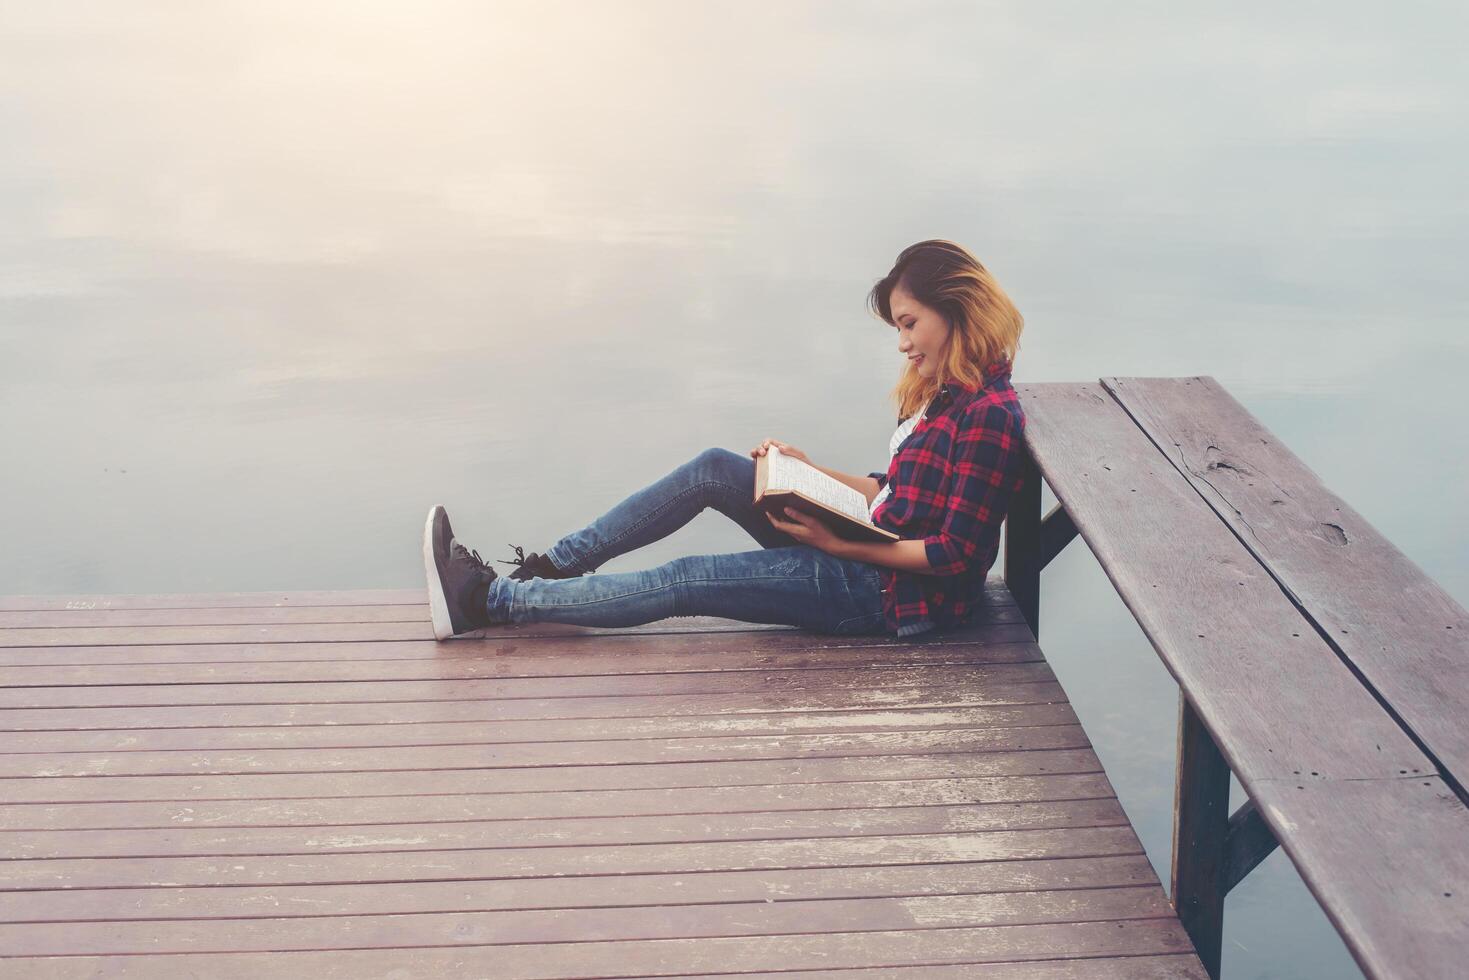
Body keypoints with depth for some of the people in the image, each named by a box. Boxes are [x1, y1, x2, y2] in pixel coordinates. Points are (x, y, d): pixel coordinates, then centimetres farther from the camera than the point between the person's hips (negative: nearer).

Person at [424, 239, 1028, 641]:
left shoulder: (989, 415, -19)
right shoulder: (940, 393, 11)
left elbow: (957, 553, -23)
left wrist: (841, 544, -23)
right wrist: (807, 471, 7)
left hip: (898, 596, -9)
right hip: (866, 553, 9)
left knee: (683, 582, -13)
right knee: (714, 470, -1)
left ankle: (485, 601, -6)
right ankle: (548, 568, 3)